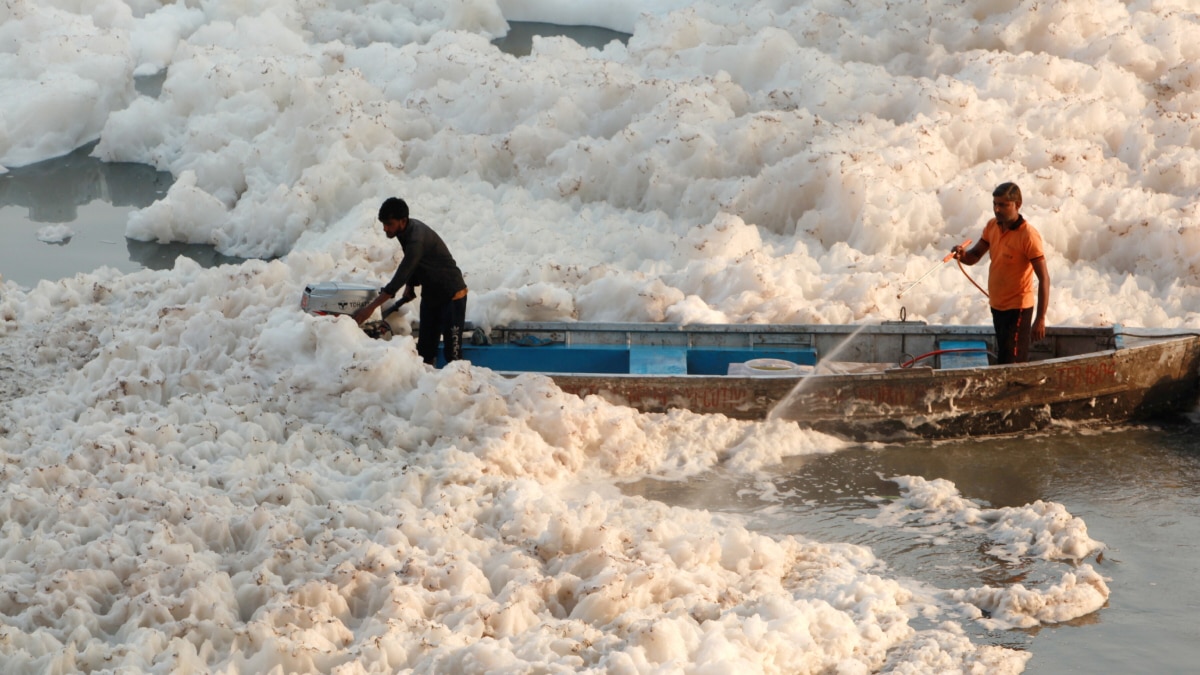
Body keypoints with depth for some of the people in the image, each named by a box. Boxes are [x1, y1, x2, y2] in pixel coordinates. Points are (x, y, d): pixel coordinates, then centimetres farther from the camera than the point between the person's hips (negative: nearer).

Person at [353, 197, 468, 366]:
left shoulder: (417, 239, -30)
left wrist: (371, 307, -33)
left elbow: (400, 277, -33)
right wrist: (410, 286, 0)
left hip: (452, 296, -9)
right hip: (430, 295, 9)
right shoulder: (407, 231, -3)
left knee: (452, 352, -11)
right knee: (425, 351, 8)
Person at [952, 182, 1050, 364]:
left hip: (1017, 308, -8)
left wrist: (1040, 318, -23)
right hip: (997, 306, 8)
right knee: (1002, 358, 15)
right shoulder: (992, 226, 3)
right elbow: (974, 256, 12)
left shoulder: (1029, 236, -20)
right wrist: (962, 255, -14)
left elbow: (1044, 278, -19)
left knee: (1012, 364, -11)